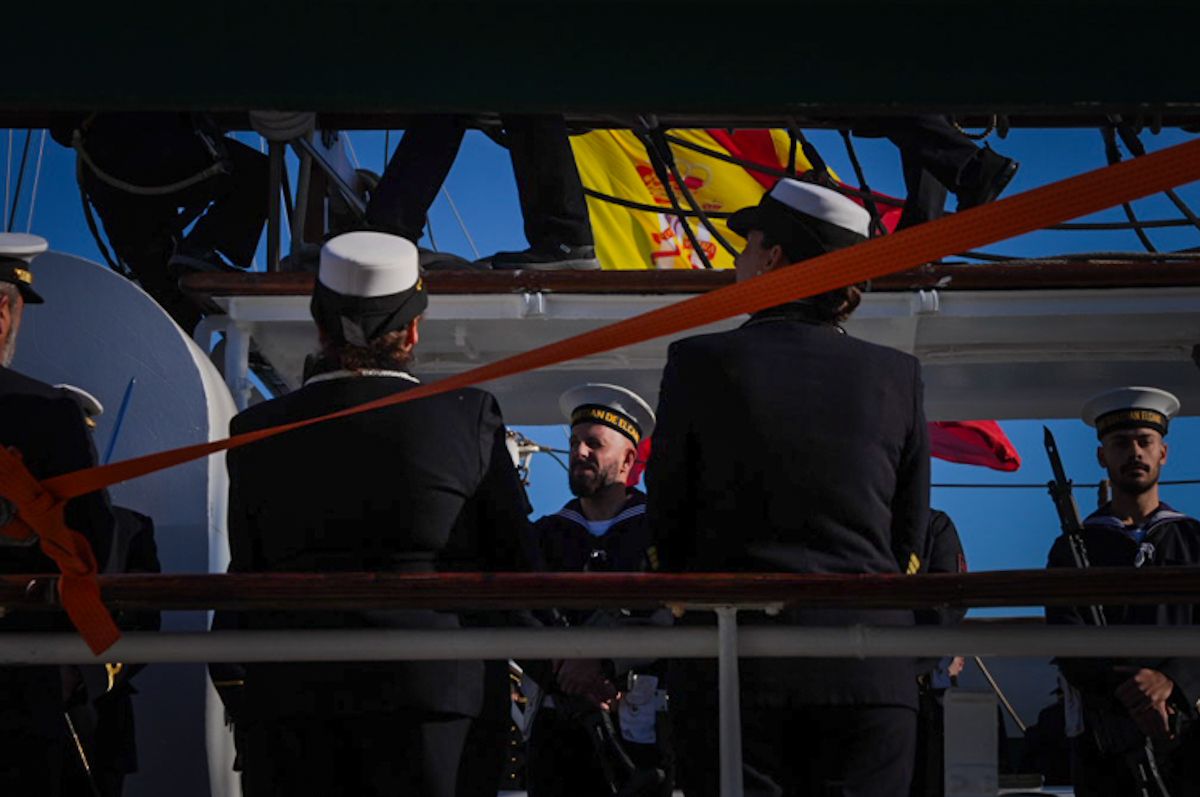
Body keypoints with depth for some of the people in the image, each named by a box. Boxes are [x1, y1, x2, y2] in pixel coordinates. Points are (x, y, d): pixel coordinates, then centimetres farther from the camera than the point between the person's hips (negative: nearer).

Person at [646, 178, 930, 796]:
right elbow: (908, 543, 9)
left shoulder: (703, 361, -2)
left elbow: (667, 520, 4)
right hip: (870, 673, 2)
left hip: (735, 666, -2)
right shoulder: (897, 375, 6)